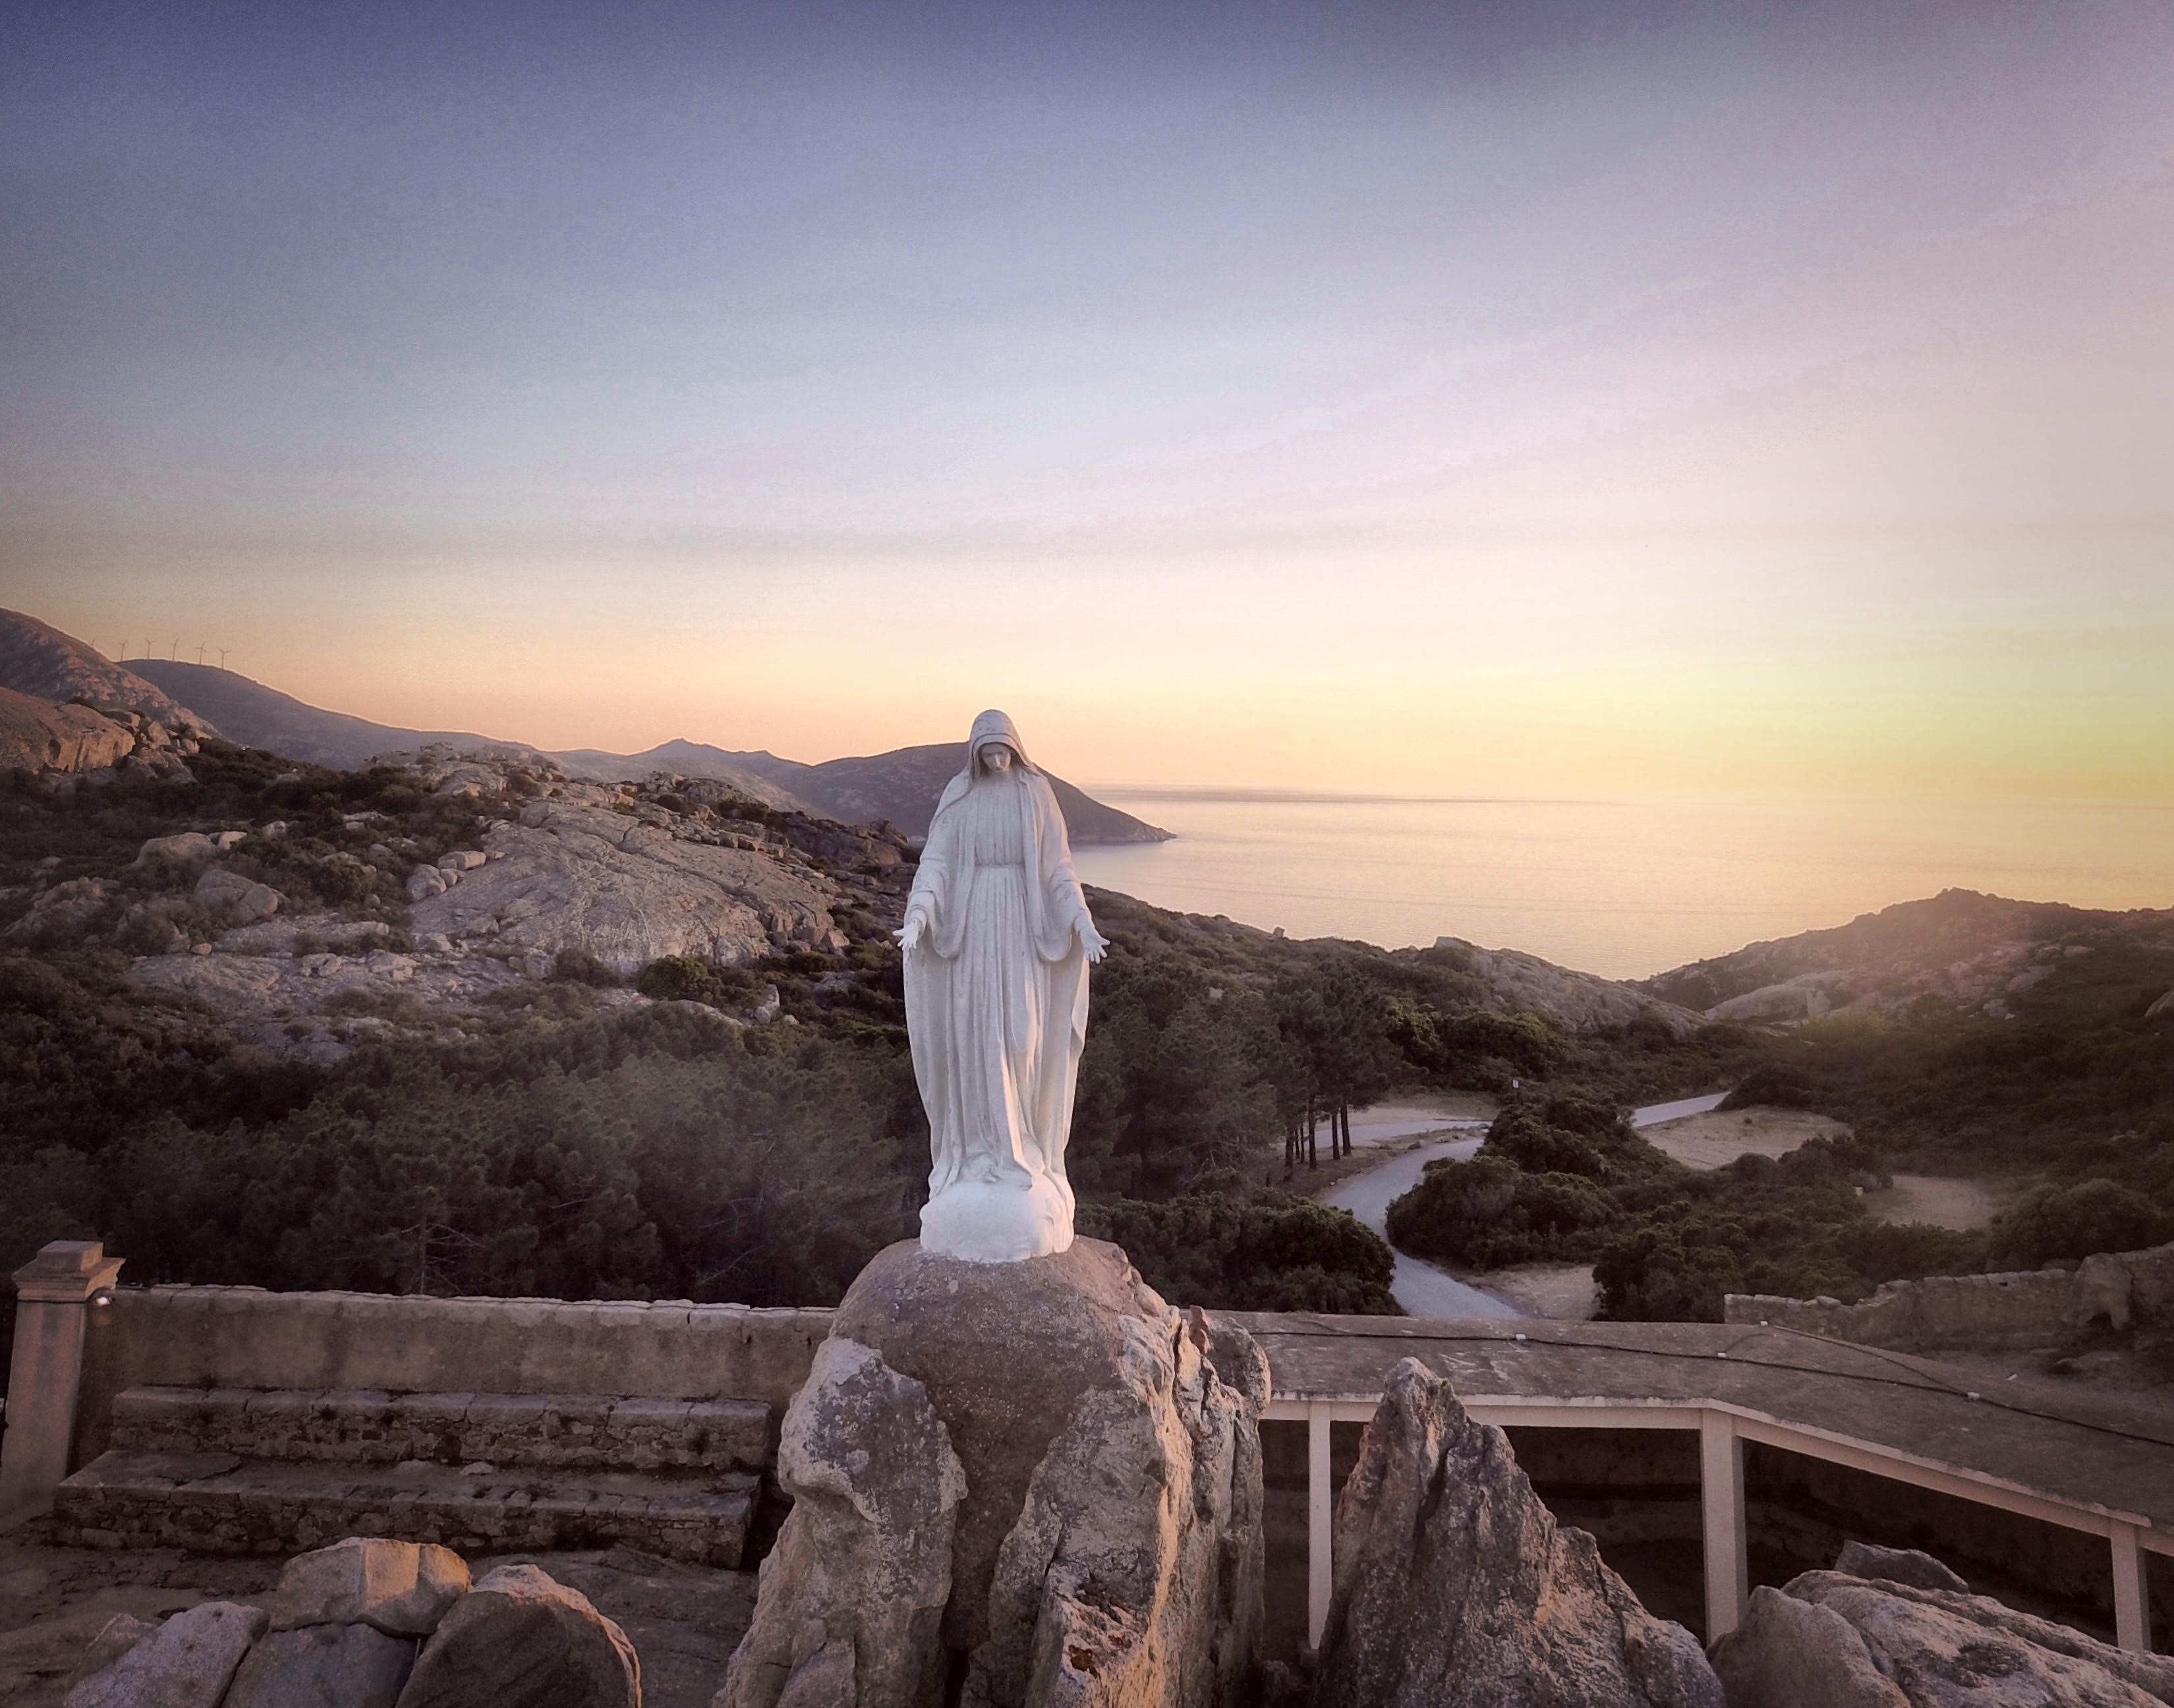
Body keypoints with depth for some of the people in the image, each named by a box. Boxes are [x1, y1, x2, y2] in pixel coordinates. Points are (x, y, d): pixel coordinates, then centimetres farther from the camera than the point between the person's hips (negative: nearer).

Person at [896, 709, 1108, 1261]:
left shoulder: (1038, 793, 2)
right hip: (972, 923, 0)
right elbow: (936, 862, -4)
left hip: (1022, 924, 0)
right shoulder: (958, 795, 2)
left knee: (1020, 1035, -2)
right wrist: (918, 915, -21)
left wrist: (1083, 923, -10)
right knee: (975, 1035, 0)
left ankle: (1018, 1143, 11)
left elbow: (1058, 866, 2)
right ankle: (984, 1143, 11)